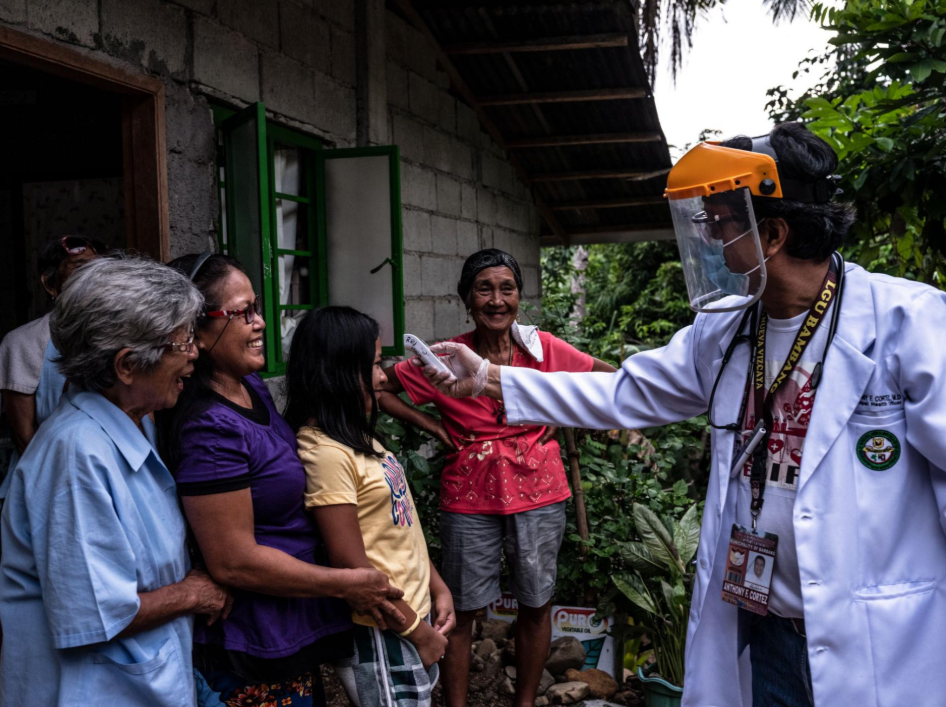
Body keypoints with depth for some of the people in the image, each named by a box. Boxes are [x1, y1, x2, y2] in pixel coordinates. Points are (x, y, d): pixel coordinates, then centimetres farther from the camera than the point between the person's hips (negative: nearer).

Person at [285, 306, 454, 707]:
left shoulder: (357, 436, 7)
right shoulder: (325, 451, -21)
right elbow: (351, 564, -21)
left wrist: (438, 588, 10)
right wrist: (417, 630, -13)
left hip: (412, 616, 9)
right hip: (379, 634, -9)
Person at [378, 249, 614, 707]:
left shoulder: (543, 348, -6)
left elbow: (611, 380, 5)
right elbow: (380, 388, 1)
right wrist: (432, 427, -5)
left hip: (537, 492, 2)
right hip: (470, 497, -1)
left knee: (536, 604, 13)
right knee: (461, 609, 6)